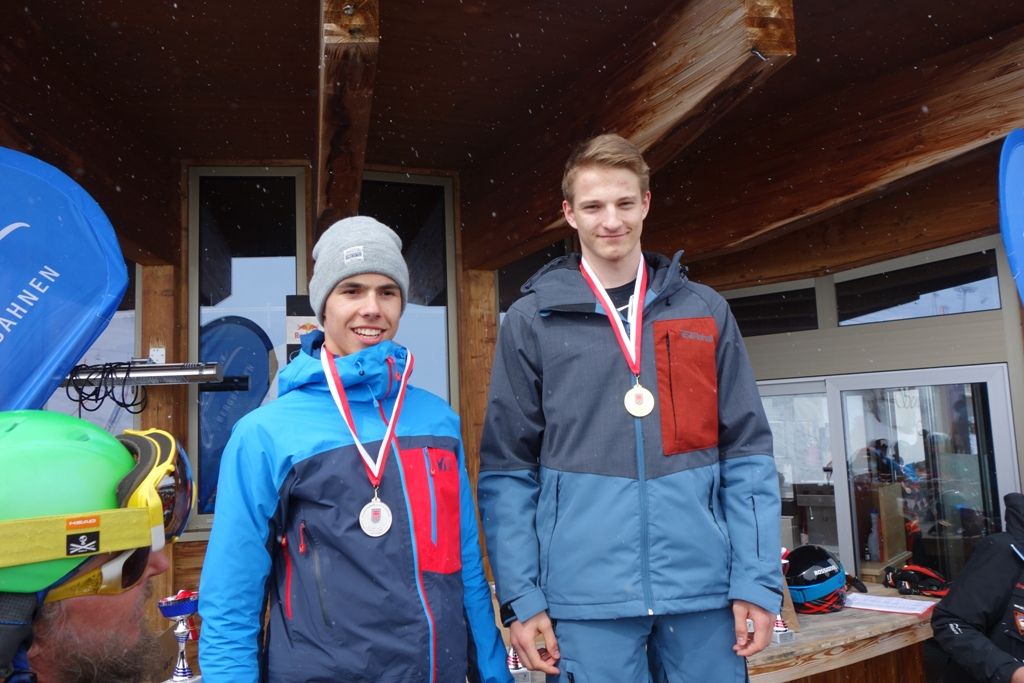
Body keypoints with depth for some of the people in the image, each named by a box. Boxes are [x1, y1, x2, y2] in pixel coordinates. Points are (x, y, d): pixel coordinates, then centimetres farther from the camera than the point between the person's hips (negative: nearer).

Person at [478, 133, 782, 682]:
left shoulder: (706, 312, 7)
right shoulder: (530, 322, 1)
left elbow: (747, 453, 6)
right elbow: (507, 470, 0)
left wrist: (758, 578, -1)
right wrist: (519, 596, -5)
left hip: (704, 585, 2)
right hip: (585, 592, -1)